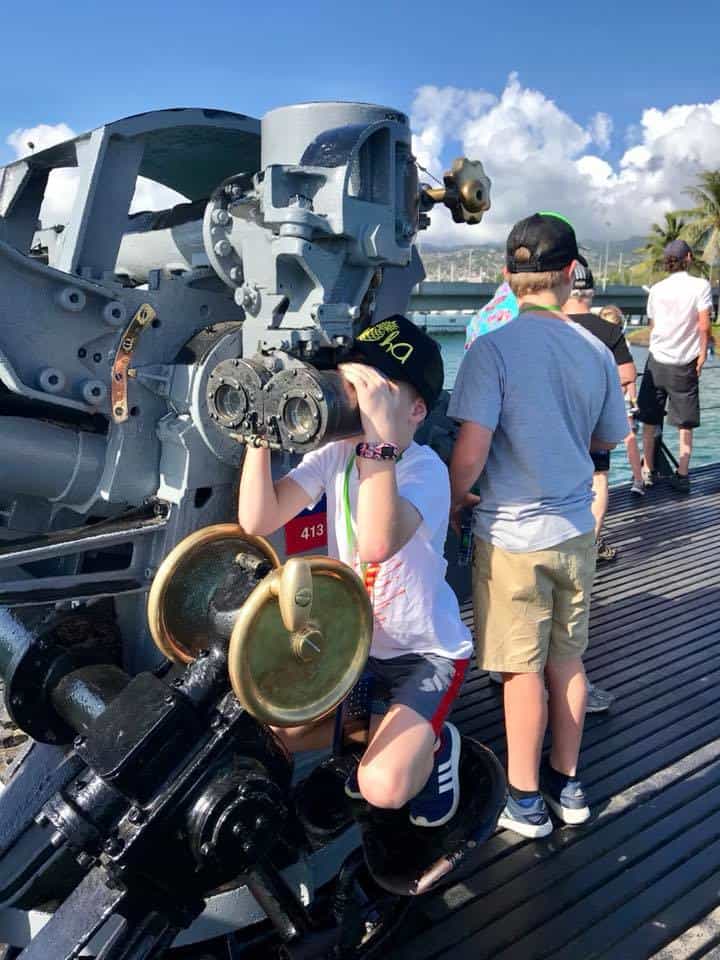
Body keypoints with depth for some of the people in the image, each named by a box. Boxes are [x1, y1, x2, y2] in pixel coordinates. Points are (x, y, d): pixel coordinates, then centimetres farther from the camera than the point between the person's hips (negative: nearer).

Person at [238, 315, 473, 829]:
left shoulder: (426, 471, -24)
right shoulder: (335, 455, -8)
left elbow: (378, 543, -45)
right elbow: (257, 522, -19)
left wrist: (378, 437, -48)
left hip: (427, 652, -6)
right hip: (354, 640, 6)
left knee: (382, 788, -20)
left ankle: (435, 743, 15)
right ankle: (382, 731, 22)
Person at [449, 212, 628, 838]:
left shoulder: (493, 348, -15)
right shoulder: (596, 351, 0)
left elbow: (471, 452, -21)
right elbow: (608, 439, 12)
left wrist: (452, 506, -3)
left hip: (512, 534, -4)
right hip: (575, 529, 5)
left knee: (523, 669, 8)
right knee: (568, 659, 18)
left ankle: (526, 800, 24)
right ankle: (566, 782, 35)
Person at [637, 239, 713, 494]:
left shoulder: (656, 289, 5)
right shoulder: (700, 285, -6)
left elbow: (652, 326, 10)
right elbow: (704, 325, -12)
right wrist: (702, 353, -1)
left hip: (656, 361, 2)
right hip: (685, 363, -2)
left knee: (649, 420, 10)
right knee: (685, 423, 5)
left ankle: (648, 472, 14)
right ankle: (682, 475, 5)